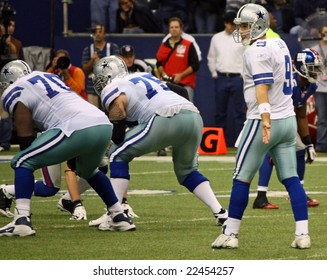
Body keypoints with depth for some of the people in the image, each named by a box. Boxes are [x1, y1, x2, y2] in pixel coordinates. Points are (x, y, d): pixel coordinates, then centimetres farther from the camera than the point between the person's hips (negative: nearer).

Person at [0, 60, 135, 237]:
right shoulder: (50, 77, 32)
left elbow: (26, 137, 6)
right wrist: (72, 159, 40)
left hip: (79, 130, -8)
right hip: (104, 125, 8)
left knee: (22, 162, 3)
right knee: (88, 170, 36)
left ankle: (22, 220, -11)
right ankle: (120, 217, 34)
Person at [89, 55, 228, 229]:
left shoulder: (111, 89, 10)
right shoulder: (144, 77, 33)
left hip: (167, 118, -7)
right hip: (194, 116, 7)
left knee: (118, 155, 7)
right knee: (187, 170, 29)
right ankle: (220, 212, 17)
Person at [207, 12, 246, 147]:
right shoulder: (216, 38, 10)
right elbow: (211, 58, 15)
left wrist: (244, 75, -4)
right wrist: (214, 74, 6)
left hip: (237, 78, -3)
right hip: (221, 78, 3)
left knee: (239, 112, -4)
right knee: (220, 112, 6)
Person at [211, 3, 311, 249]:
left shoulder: (257, 51, -13)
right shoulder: (280, 45, 14)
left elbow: (262, 88, -24)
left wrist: (265, 121, -33)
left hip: (265, 121, -8)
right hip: (288, 120, 8)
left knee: (242, 178, 1)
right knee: (291, 179, 5)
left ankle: (230, 234, 5)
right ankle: (302, 234, -2)